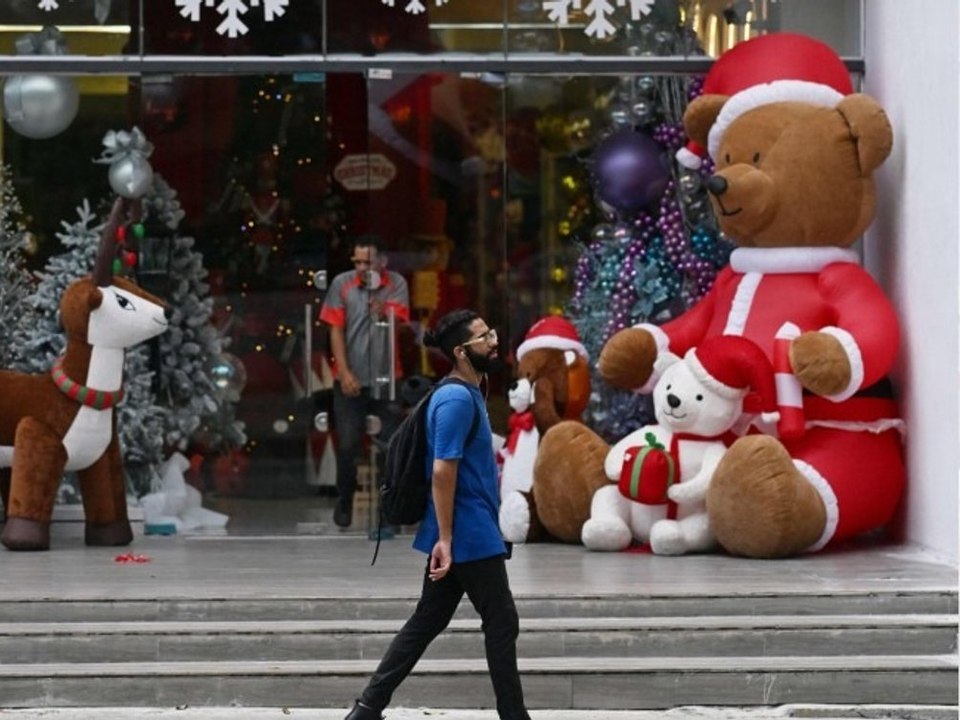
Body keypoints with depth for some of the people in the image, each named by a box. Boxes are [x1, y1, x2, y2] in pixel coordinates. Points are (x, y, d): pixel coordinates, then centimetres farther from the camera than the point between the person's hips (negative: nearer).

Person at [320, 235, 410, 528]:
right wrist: (344, 372, -7)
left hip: (386, 380, 0)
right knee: (348, 445, 2)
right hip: (351, 380, 0)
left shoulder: (396, 284, -1)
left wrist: (376, 297, -26)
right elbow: (336, 331, -1)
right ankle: (344, 501, 17)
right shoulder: (342, 284, -2)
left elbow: (396, 320, -13)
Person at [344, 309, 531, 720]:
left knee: (426, 622, 11)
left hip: (461, 534, 10)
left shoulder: (466, 395, 14)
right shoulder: (457, 400, -17)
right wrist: (445, 539, -23)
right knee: (502, 624, 0)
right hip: (469, 535, -10)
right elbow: (442, 471, -22)